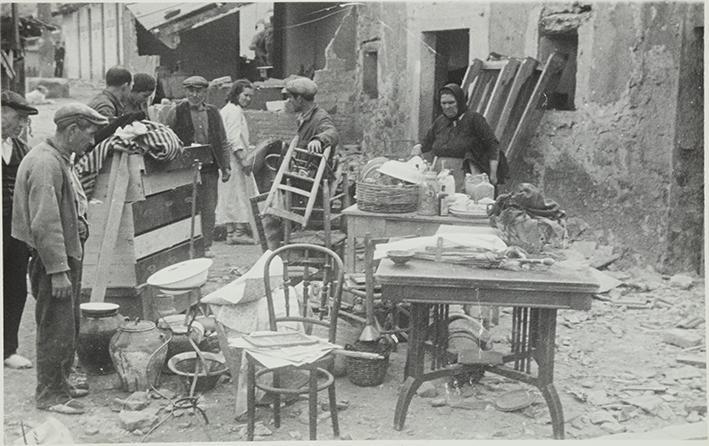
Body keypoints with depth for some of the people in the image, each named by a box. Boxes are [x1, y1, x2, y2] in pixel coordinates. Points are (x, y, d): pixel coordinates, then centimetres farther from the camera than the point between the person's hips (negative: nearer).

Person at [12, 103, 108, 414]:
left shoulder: (62, 160, 13)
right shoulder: (44, 163, -20)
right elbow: (44, 223, -24)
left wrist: (79, 223, 11)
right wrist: (58, 271, -24)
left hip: (68, 253, 10)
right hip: (53, 260, -10)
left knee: (68, 326, 18)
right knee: (56, 328, -2)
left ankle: (61, 382, 31)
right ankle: (49, 395, 9)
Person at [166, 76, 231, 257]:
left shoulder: (213, 112, 13)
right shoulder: (176, 113, 2)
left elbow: (223, 142, 16)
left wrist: (225, 166, 9)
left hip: (209, 168, 3)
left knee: (208, 208, 5)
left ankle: (206, 246, 13)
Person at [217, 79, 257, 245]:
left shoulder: (225, 110, 20)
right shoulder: (235, 111, -11)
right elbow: (234, 138, -19)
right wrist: (243, 159, -22)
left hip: (226, 161, 10)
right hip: (234, 159, -10)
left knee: (229, 197, 9)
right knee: (239, 193, -6)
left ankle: (230, 231, 12)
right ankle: (239, 231, -4)